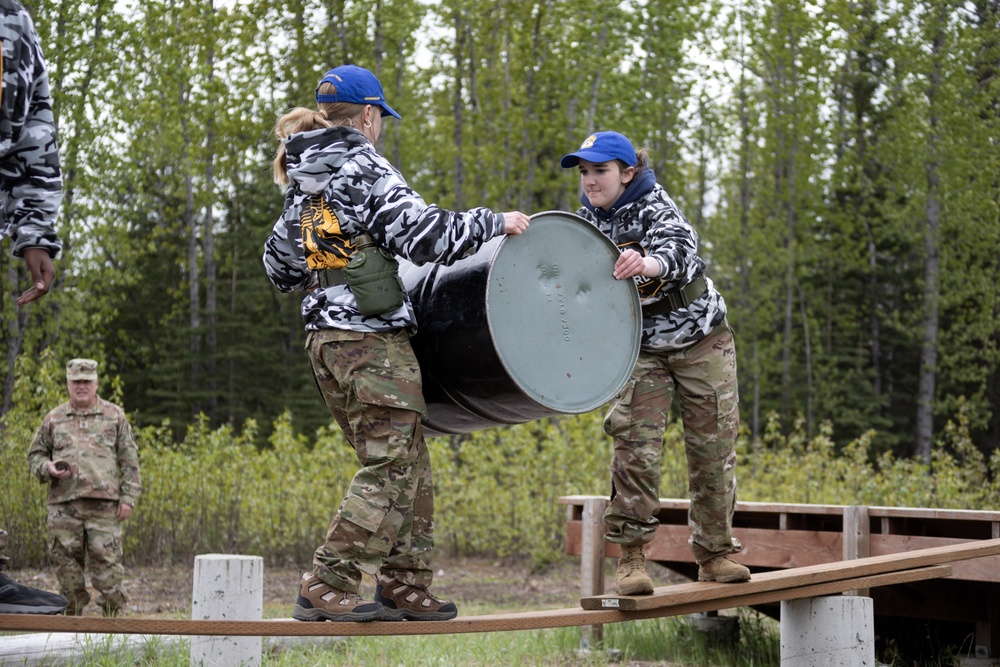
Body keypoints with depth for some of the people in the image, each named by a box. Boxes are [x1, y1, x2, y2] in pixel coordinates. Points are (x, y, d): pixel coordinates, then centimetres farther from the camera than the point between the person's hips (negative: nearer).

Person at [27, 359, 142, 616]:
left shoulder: (114, 416, 10)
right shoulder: (54, 419, 14)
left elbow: (129, 460, 8)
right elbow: (35, 454, 20)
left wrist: (128, 497, -1)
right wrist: (47, 468, -3)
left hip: (104, 504, -2)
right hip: (63, 505, 2)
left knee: (107, 561, -7)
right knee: (66, 562, 3)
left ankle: (112, 616, 1)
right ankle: (73, 617, 11)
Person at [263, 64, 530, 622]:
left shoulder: (302, 183, 16)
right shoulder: (365, 169, -9)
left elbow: (279, 265, 24)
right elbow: (423, 234, -19)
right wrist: (493, 223, -8)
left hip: (327, 339, 9)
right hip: (374, 339, -9)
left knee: (412, 468, 14)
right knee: (391, 467, -7)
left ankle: (405, 588, 16)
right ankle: (326, 590, -11)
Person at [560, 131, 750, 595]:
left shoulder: (656, 208, -17)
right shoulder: (587, 221, -1)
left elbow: (681, 253, -38)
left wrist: (645, 264, -59)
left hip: (701, 340, -3)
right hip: (642, 349, 3)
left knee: (713, 448, 2)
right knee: (635, 445, -14)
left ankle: (714, 553, 18)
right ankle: (630, 559, -11)